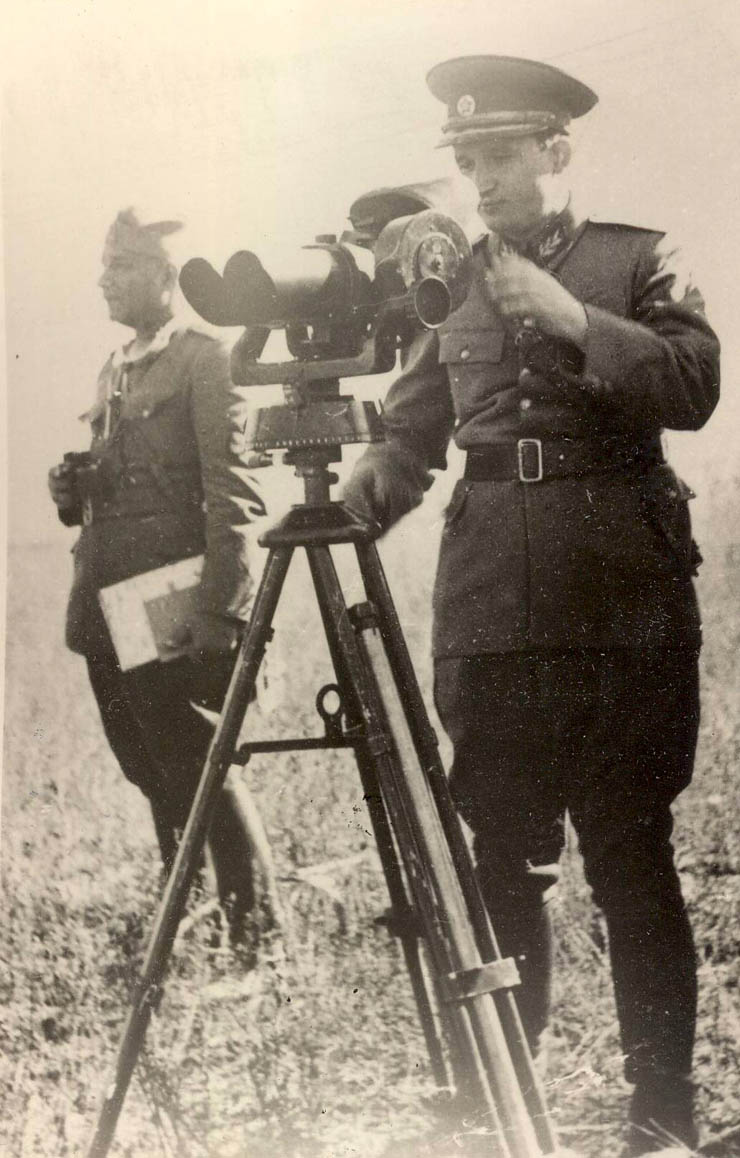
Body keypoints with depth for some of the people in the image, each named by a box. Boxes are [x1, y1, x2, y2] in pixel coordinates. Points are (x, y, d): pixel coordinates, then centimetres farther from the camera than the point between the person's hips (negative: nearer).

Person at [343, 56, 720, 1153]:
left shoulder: (638, 262, 5)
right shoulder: (456, 284, 14)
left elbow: (693, 387, -9)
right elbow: (413, 430, 16)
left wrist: (576, 320, -17)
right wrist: (370, 484, -4)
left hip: (622, 607, -3)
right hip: (492, 611, 3)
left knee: (630, 860, -2)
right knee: (499, 863, 3)